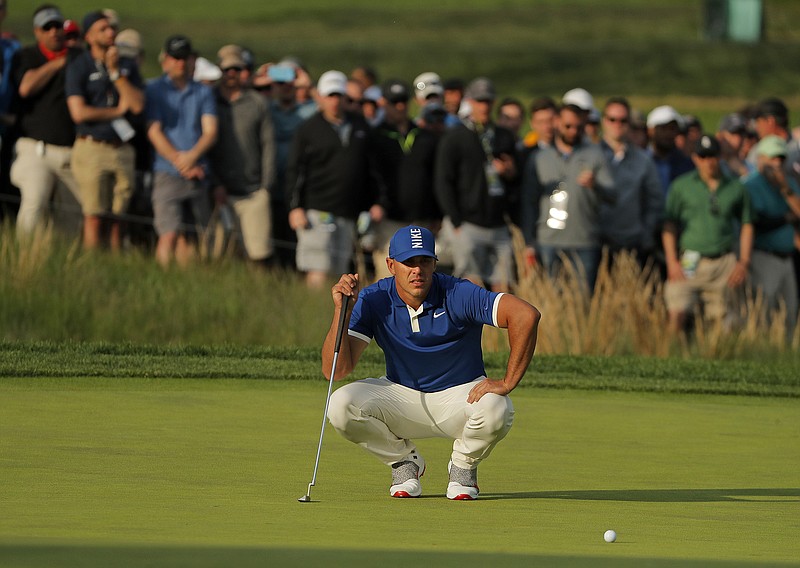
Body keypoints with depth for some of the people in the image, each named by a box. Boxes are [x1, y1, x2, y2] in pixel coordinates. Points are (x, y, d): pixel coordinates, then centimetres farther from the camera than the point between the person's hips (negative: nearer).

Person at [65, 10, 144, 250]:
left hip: (123, 149, 4)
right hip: (92, 147, -4)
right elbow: (79, 112, -11)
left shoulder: (128, 66, 13)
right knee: (94, 217, -10)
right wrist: (117, 111, -1)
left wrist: (115, 71, -5)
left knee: (117, 218, 3)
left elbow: (138, 105, 0)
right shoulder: (79, 67, 0)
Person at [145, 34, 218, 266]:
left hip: (198, 175, 3)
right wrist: (179, 161, -12)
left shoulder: (203, 93, 13)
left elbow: (210, 131, 2)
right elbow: (154, 132, -2)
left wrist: (192, 156, -17)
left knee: (189, 237, 3)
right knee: (169, 234, -14)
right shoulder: (154, 90, 5)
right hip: (167, 172, -3)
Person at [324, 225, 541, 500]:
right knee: (341, 406, -26)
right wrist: (342, 311, -29)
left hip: (460, 394, -2)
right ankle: (405, 461, 3)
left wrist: (507, 382, -31)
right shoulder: (373, 301, -13)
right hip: (401, 394, 2)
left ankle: (464, 465, 0)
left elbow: (526, 315, -32)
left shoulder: (459, 295, -22)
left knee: (495, 410, -37)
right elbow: (335, 370, -18)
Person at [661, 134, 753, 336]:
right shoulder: (681, 186, 6)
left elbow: (746, 225, 17)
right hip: (689, 262, -2)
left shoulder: (736, 189, 10)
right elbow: (669, 226, 5)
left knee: (720, 318, 0)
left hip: (723, 264, 2)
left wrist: (744, 262, 7)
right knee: (676, 313, -15)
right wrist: (672, 262, -4)